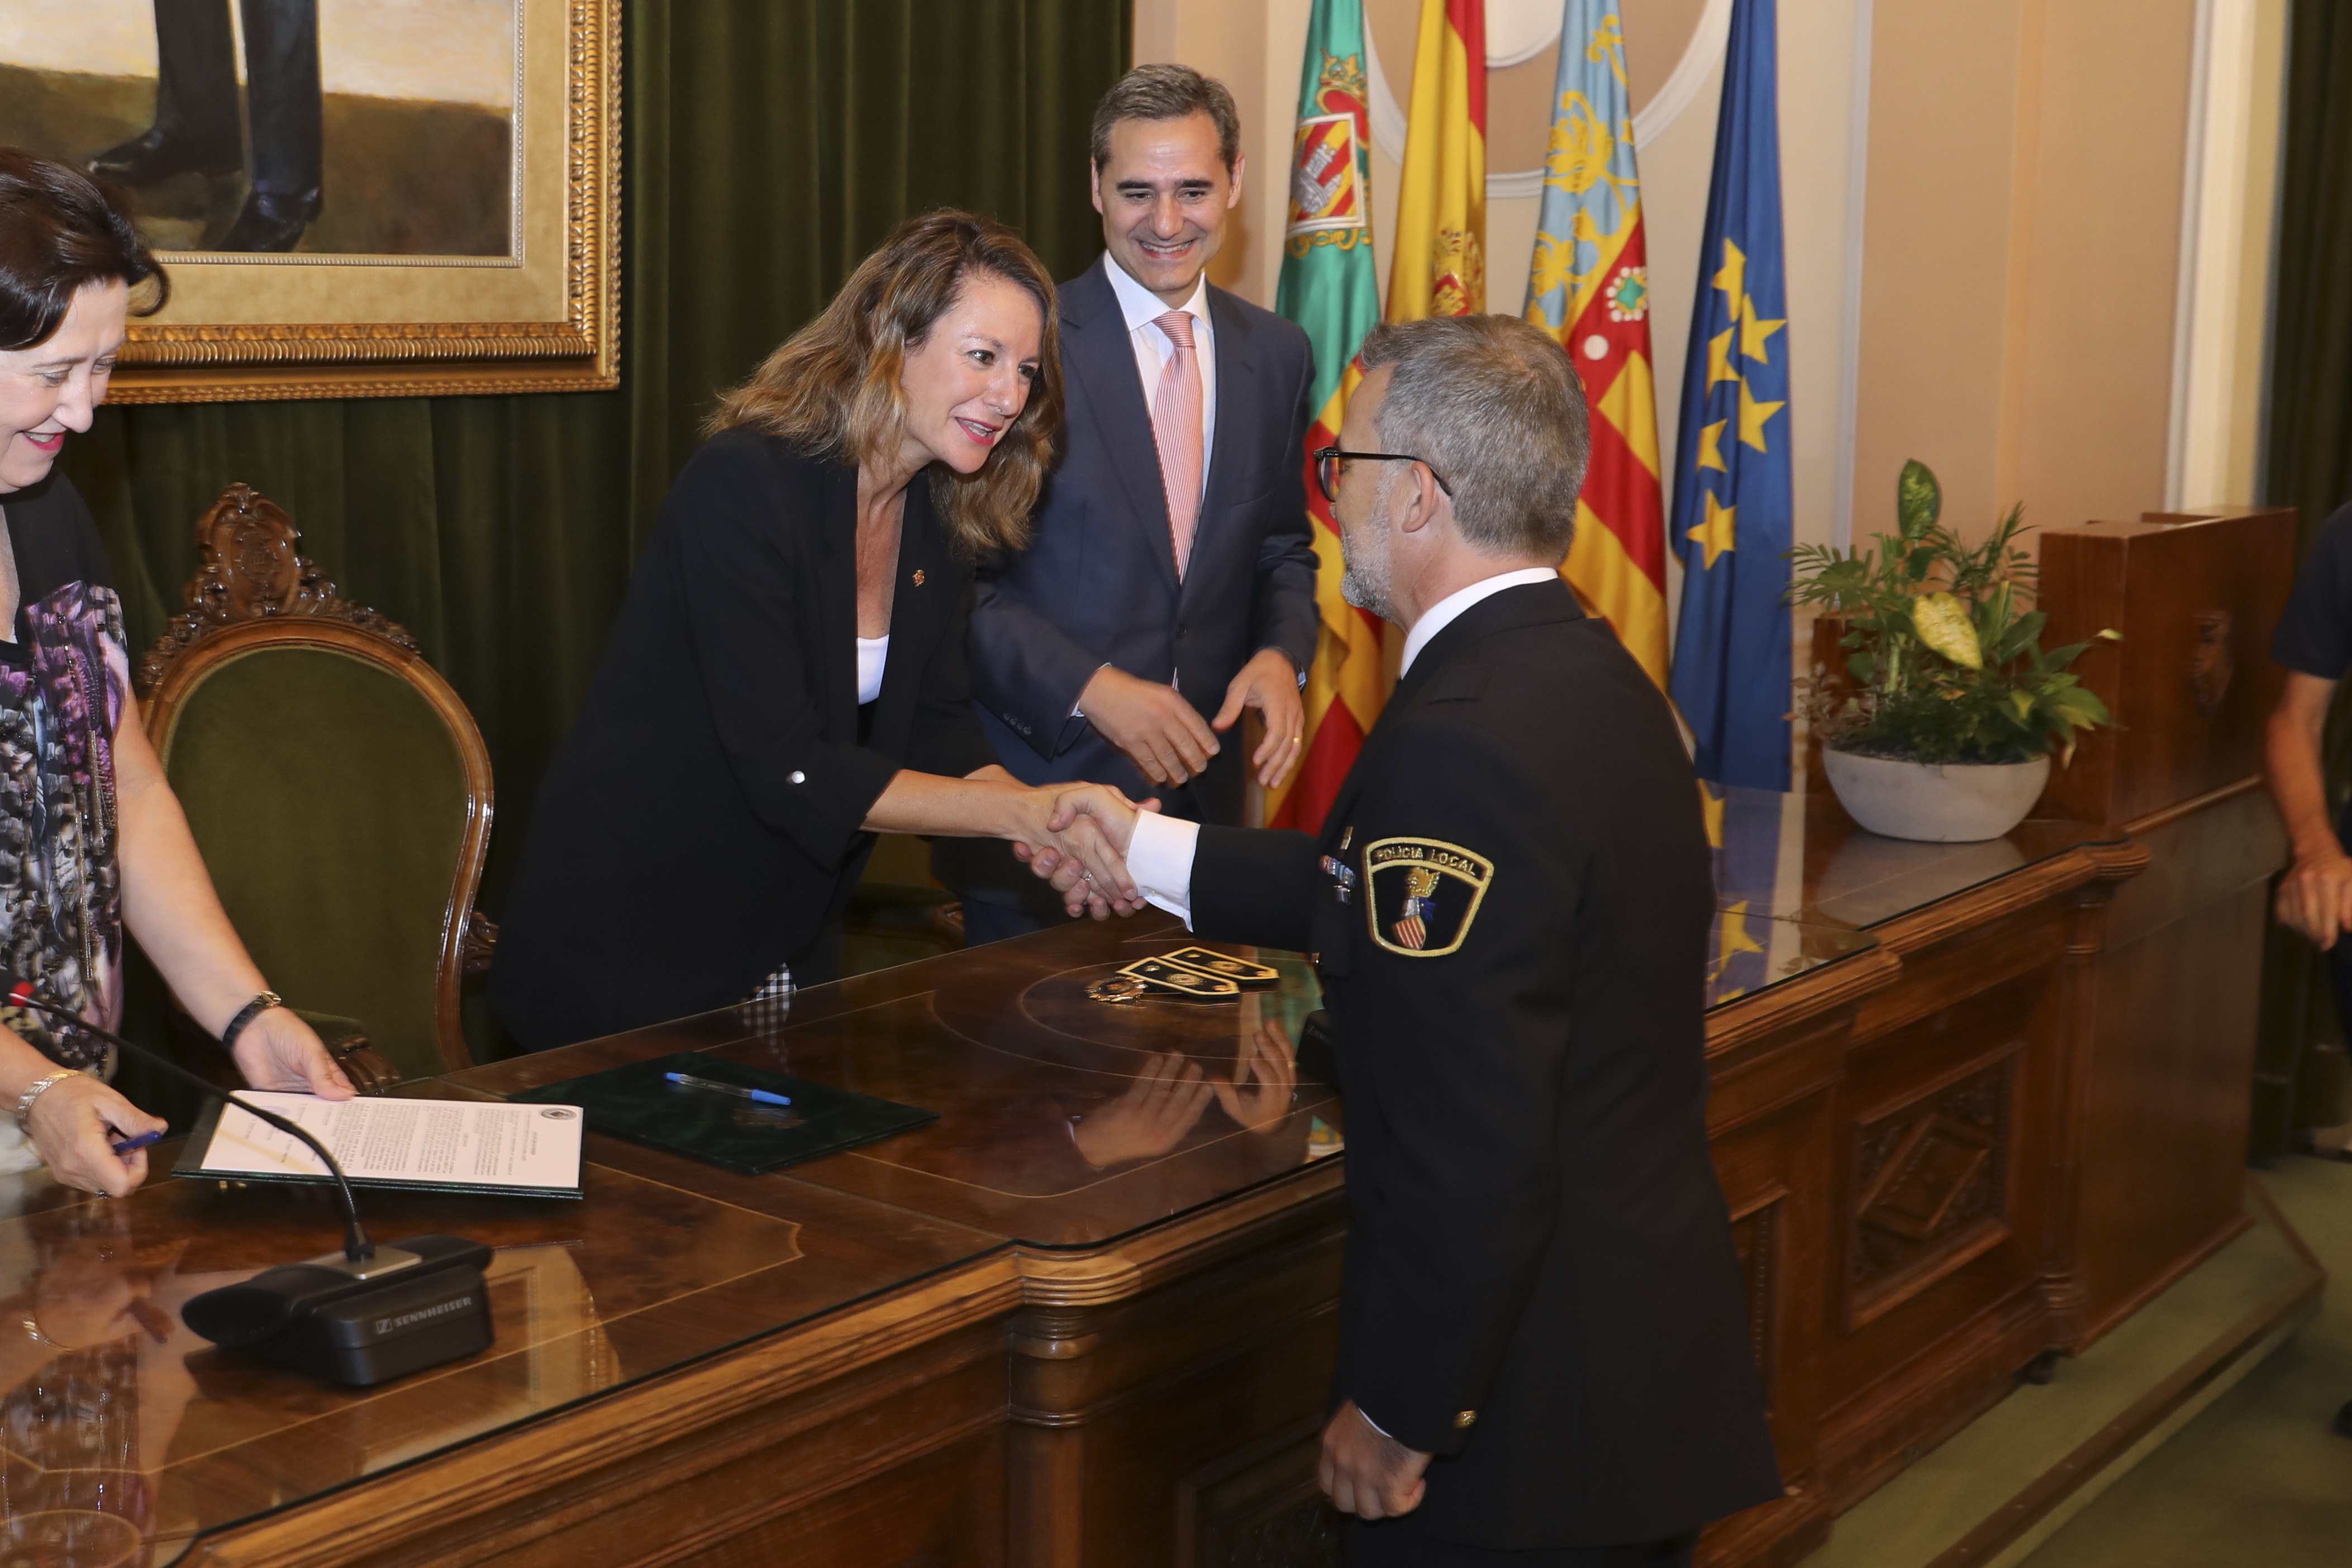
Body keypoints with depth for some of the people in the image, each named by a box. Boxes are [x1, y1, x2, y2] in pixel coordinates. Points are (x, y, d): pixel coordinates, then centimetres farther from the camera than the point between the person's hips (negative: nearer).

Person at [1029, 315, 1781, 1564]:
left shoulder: (1458, 743, -26)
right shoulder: (1588, 673, 4)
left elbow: (1471, 1151, -28)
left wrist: (1395, 1414, -17)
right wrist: (1151, 851, 25)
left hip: (1531, 1411, -9)